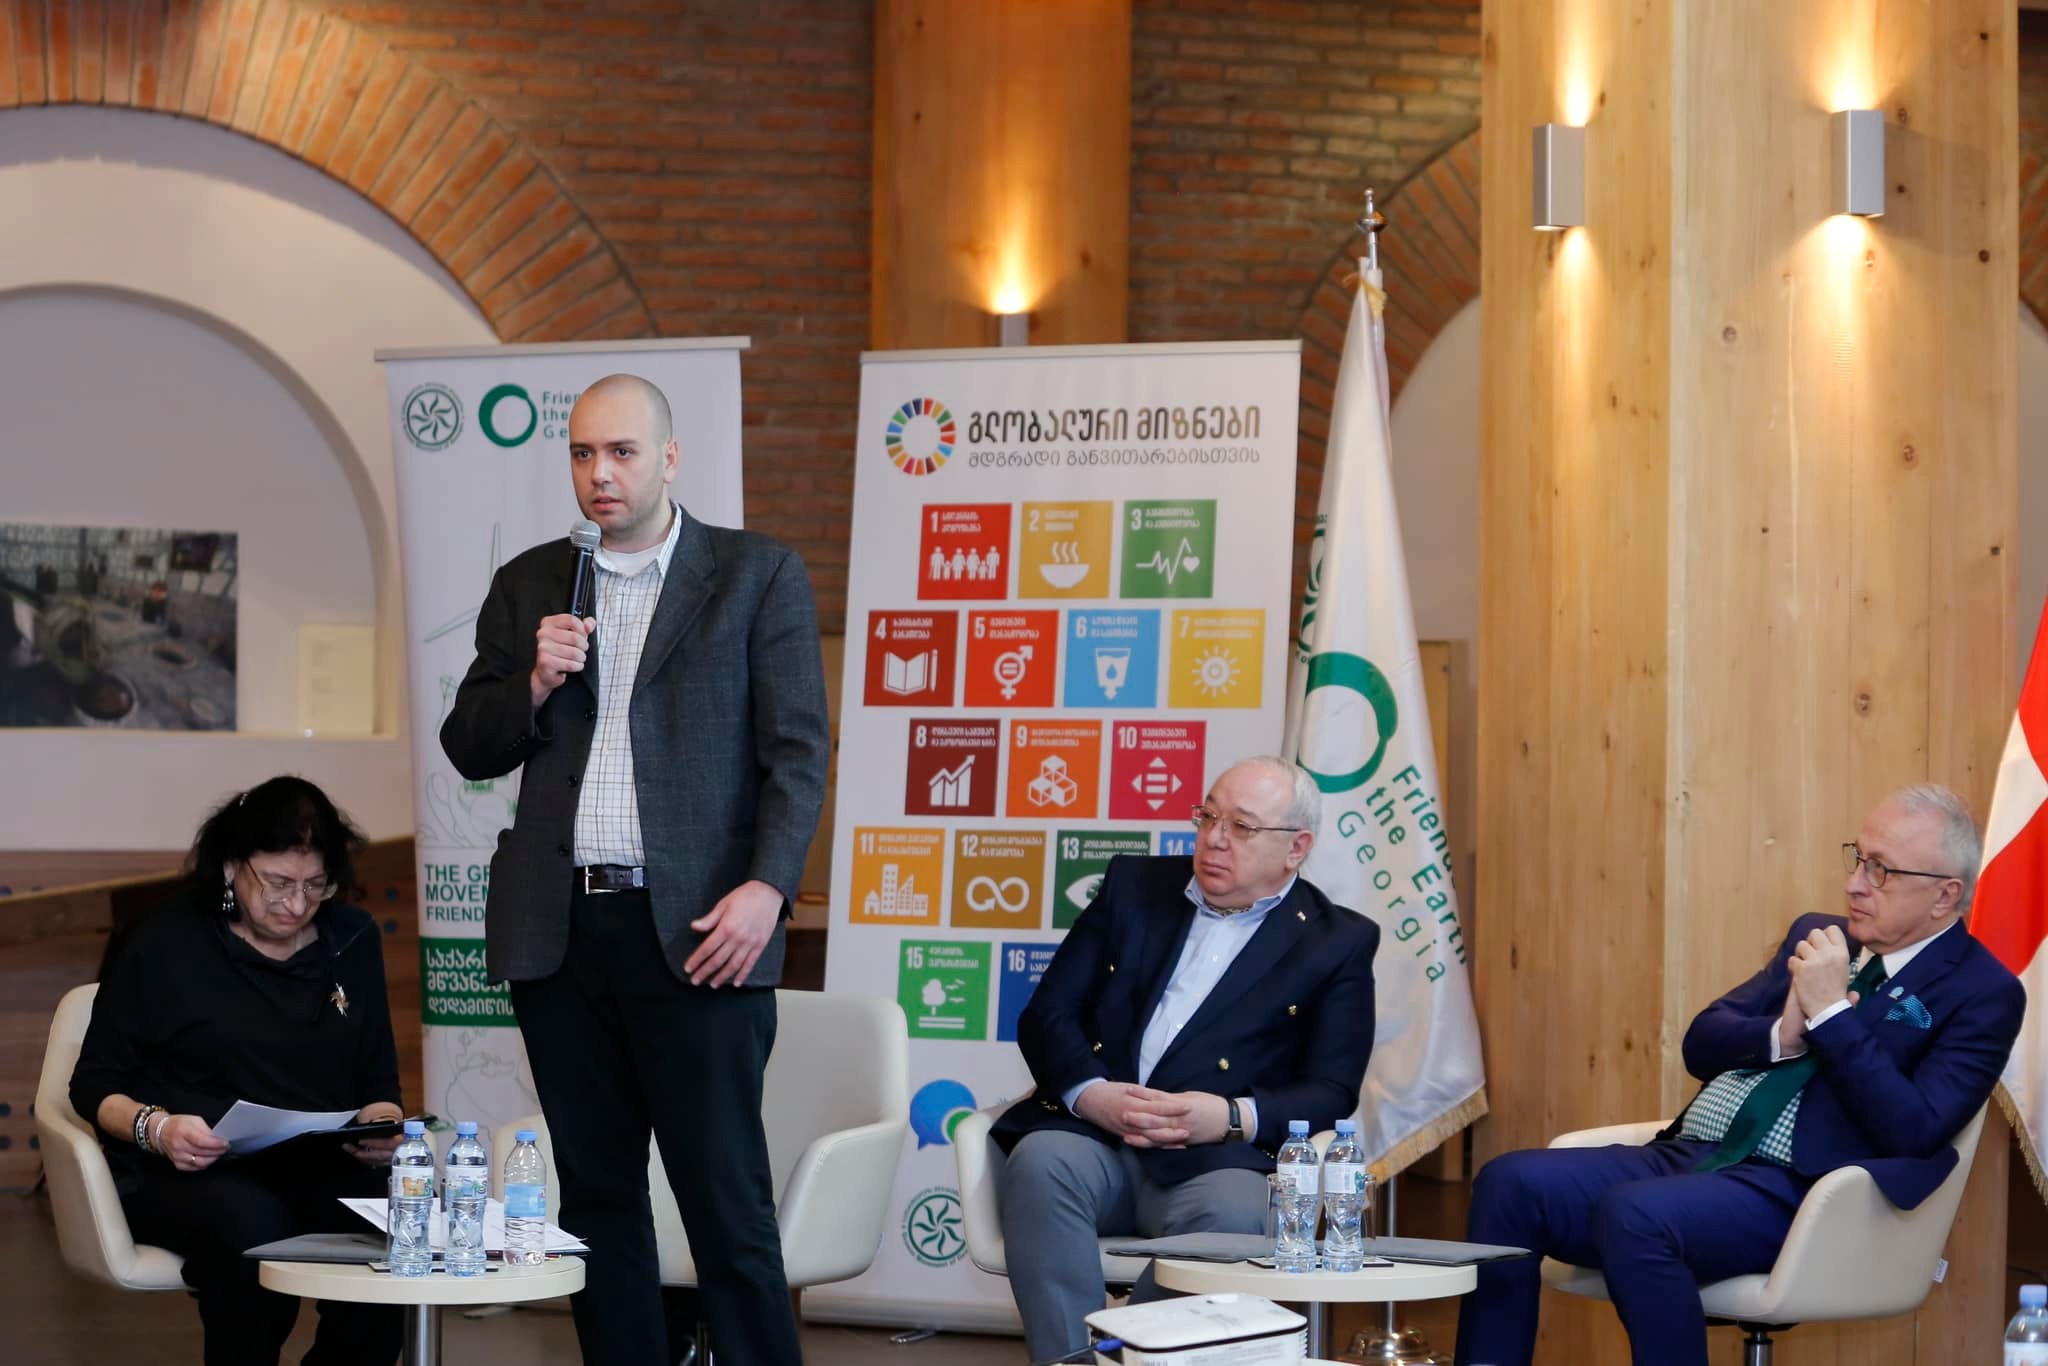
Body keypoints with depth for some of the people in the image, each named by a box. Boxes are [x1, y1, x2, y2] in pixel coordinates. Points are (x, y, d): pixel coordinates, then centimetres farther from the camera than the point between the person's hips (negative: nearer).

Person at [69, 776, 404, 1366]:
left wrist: (383, 1121, -5)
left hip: (322, 1171, 3)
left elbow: (380, 1085, 18)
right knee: (251, 1224, -38)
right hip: (184, 1178, -3)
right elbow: (95, 1085, 5)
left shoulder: (352, 940, 15)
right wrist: (157, 1128, -15)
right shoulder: (165, 945, 4)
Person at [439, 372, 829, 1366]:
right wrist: (535, 683, -6)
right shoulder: (528, 587, 14)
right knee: (596, 1195, 9)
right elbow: (468, 750, 14)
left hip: (693, 933, -4)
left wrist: (766, 888, -15)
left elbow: (796, 750, -2)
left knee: (727, 1203, -5)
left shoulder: (758, 575, 3)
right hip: (558, 931, 4)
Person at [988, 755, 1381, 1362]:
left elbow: (1330, 1093, 2)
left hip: (1216, 1159, -2)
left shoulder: (1338, 943, 10)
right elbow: (1046, 1014, 11)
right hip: (1090, 1136, 2)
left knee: (1232, 1210, -36)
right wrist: (1088, 1092, -11)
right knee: (1041, 1164, -32)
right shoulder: (1135, 886, 18)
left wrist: (1233, 1118, -17)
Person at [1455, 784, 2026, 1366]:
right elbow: (1701, 1044, 17)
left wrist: (1830, 1013, -13)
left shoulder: (1983, 993, 1)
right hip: (1688, 1156, 7)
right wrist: (1781, 1036, -4)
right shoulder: (1820, 936, 21)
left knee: (1634, 1214, -35)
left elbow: (1913, 1131, -13)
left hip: (1788, 1189, -7)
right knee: (1510, 1182, -16)